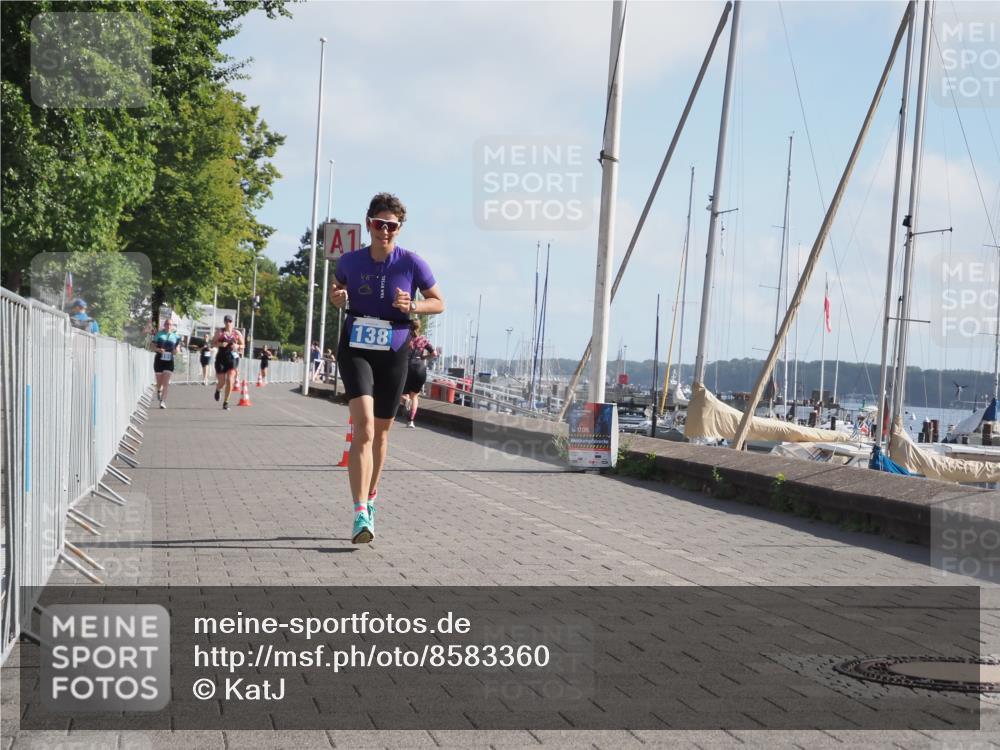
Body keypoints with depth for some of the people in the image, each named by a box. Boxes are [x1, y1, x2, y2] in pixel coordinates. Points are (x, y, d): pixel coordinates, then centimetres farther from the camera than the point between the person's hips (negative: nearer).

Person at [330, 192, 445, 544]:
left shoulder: (411, 263, -6)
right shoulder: (351, 261, -3)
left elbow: (439, 303, 3)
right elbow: (336, 287, 18)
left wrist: (412, 307, -16)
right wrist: (337, 298, -6)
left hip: (393, 353, 1)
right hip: (356, 350, -1)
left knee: (380, 432, 14)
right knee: (364, 427, -19)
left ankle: (370, 498, 36)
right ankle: (361, 514, -24)